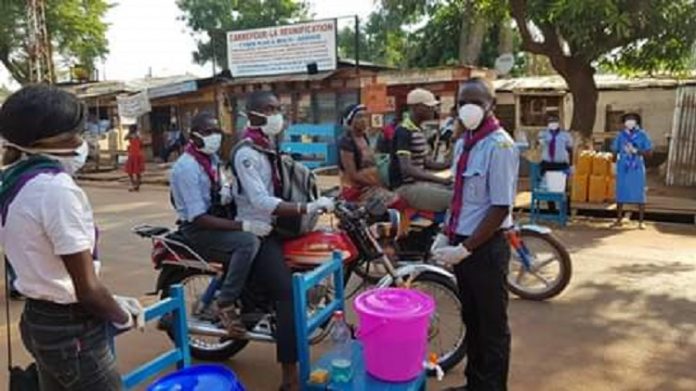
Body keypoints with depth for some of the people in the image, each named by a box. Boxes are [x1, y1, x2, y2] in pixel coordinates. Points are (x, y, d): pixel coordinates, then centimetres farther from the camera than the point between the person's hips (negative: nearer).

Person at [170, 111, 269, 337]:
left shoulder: (212, 159, 8)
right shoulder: (186, 167, -20)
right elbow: (198, 218, -26)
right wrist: (244, 225, -32)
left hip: (215, 217, 9)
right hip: (196, 230, -9)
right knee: (249, 241, -29)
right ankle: (225, 304, -19)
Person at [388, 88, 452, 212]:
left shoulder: (419, 131, 13)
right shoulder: (404, 131, -17)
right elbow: (406, 169, -26)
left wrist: (447, 165, 2)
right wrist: (439, 180, -28)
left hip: (419, 182, 10)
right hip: (406, 186, -10)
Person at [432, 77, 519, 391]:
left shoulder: (500, 146, -18)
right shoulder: (462, 144, 7)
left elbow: (500, 208, -21)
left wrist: (465, 248, -19)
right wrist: (446, 236, 5)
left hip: (486, 248, -8)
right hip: (461, 244, 8)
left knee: (492, 326, 10)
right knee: (471, 320, 22)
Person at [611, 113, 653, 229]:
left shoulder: (642, 135, 1)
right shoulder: (621, 135, 5)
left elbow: (649, 152, -2)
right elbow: (614, 149, 9)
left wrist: (636, 151, -15)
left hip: (637, 168, -1)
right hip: (623, 168, 1)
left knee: (639, 195, 0)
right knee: (620, 194, 4)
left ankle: (641, 221, 7)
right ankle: (619, 219, 14)